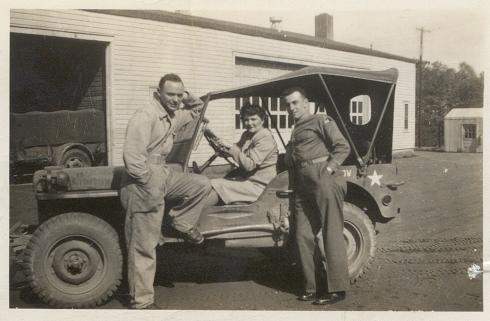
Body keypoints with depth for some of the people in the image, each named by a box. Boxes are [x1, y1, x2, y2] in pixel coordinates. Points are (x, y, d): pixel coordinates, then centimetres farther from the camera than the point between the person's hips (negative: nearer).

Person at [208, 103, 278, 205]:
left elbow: (250, 165, -23)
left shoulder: (266, 139, -15)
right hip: (244, 179, 9)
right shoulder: (246, 135, 13)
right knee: (212, 183, -7)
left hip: (257, 186, -9)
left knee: (216, 186, -18)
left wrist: (231, 148, -27)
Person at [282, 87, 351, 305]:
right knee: (304, 237, 5)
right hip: (302, 188, 8)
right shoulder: (295, 132, 26)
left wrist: (328, 169, -15)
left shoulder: (320, 121, 3)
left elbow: (343, 147, -6)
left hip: (323, 182, -8)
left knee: (331, 236, -5)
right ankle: (314, 287, 14)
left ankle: (336, 289, -1)